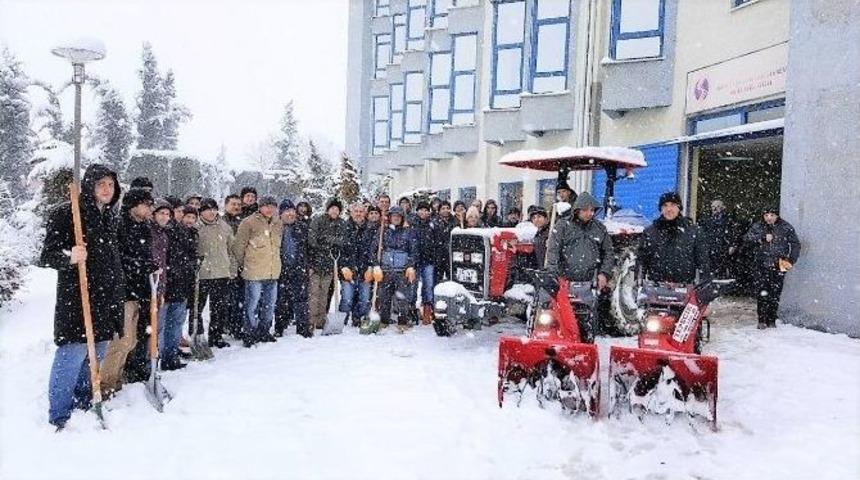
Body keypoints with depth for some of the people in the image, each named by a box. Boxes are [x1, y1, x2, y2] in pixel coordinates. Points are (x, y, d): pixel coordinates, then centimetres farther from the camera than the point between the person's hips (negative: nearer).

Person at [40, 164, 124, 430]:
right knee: (72, 356, -7)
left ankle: (83, 408, 27)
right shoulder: (66, 213, -8)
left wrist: (119, 296, 23)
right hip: (76, 299, -7)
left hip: (106, 301, 7)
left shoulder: (109, 217, 14)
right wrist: (68, 257, -31)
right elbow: (46, 256, -10)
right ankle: (59, 418, 7)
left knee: (95, 356, 13)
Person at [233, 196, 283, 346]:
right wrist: (242, 264, 1)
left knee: (269, 304, 14)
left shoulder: (278, 224, 11)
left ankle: (264, 332, 27)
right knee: (252, 304, -2)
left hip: (273, 272, 6)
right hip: (254, 272, -6)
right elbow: (239, 245, -6)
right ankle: (249, 334, 9)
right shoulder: (249, 223, -9)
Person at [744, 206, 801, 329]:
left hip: (778, 266, 0)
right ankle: (762, 320, 5)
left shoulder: (786, 227, 3)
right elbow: (747, 237, -8)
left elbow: (796, 244, 7)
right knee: (762, 293, -3)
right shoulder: (758, 226, 4)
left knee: (775, 294, 3)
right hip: (762, 266, 0)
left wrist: (791, 260, -3)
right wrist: (762, 238, -19)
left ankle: (771, 321, 14)